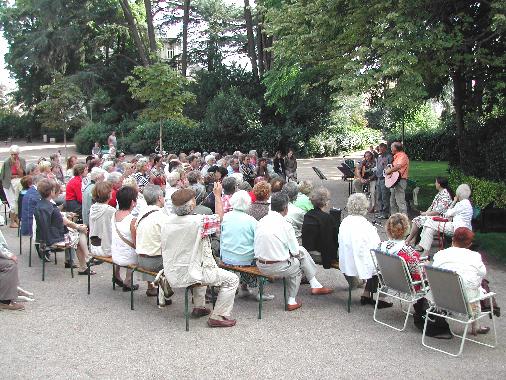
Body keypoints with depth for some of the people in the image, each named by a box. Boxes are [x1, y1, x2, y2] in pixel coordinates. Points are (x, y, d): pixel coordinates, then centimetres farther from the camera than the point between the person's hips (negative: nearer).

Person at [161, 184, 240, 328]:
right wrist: (217, 195, 2)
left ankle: (199, 307, 37)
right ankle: (217, 317, 1)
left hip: (172, 275, 8)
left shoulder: (168, 222, -2)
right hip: (188, 275, -8)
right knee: (232, 279, 0)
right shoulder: (197, 222, -24)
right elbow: (219, 218, -7)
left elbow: (164, 249, 9)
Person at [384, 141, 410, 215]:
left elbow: (398, 166, -28)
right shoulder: (396, 156, 21)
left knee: (400, 202, -13)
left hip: (400, 181, -11)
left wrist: (389, 171, -19)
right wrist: (387, 169, 17)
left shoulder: (402, 156, -11)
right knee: (393, 202, 15)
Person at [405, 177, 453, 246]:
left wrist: (426, 214, -14)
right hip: (433, 215, 10)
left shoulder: (445, 195, -18)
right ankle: (413, 240, -10)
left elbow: (438, 211, -23)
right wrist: (426, 212, -1)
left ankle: (409, 239, -3)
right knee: (416, 219, -5)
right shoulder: (439, 193, 15)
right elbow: (432, 205, 17)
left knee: (418, 220, -16)